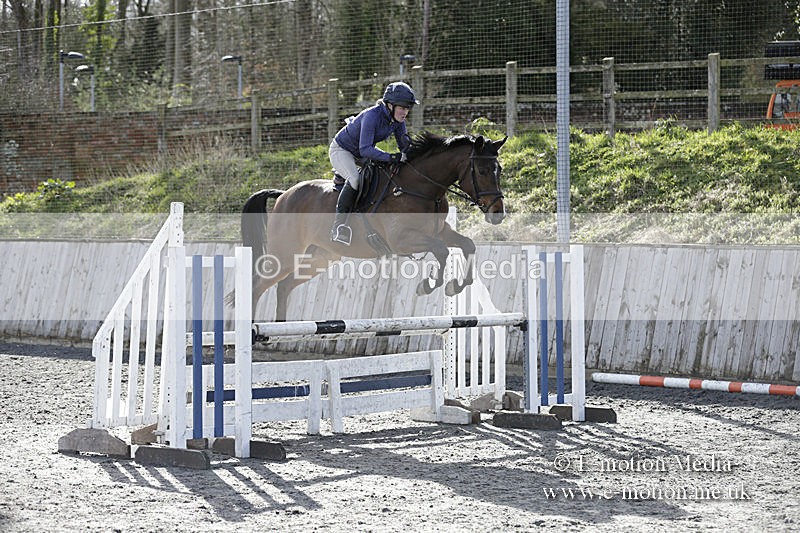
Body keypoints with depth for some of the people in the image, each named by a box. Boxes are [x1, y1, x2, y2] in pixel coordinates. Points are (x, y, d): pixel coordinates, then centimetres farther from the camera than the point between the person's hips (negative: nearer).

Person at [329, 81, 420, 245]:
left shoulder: (398, 120, -10)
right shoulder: (372, 116, -34)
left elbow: (405, 146, 0)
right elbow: (365, 149, -40)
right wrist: (390, 157, -50)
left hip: (362, 153, 9)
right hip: (341, 150, -9)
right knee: (355, 179, -34)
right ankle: (338, 227, -31)